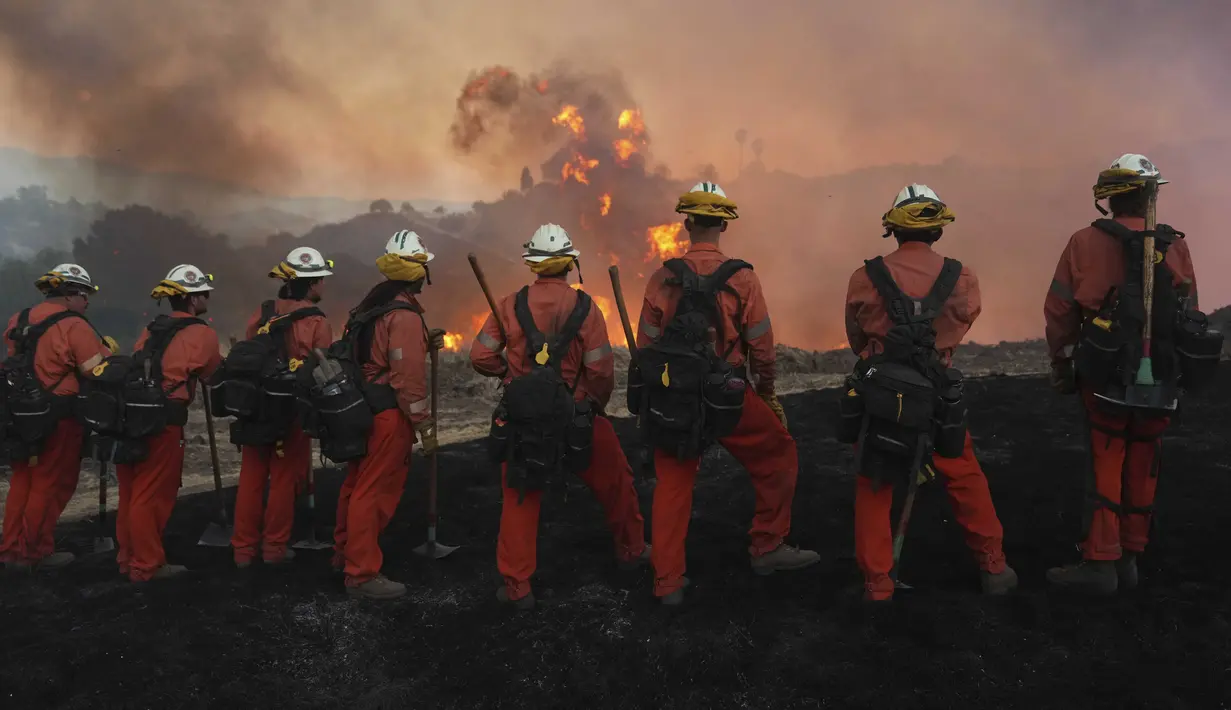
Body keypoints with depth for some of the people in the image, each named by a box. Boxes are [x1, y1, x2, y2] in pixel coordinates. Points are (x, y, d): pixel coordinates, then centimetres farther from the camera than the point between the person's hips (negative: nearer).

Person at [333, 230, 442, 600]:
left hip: (362, 408, 10)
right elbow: (408, 377, -23)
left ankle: (346, 552, 36)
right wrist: (426, 426, -16)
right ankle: (362, 574, 5)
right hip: (389, 415, -10)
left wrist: (423, 344, 13)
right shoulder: (404, 315, -19)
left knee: (357, 483, 21)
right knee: (375, 492, -3)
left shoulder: (373, 303, 11)